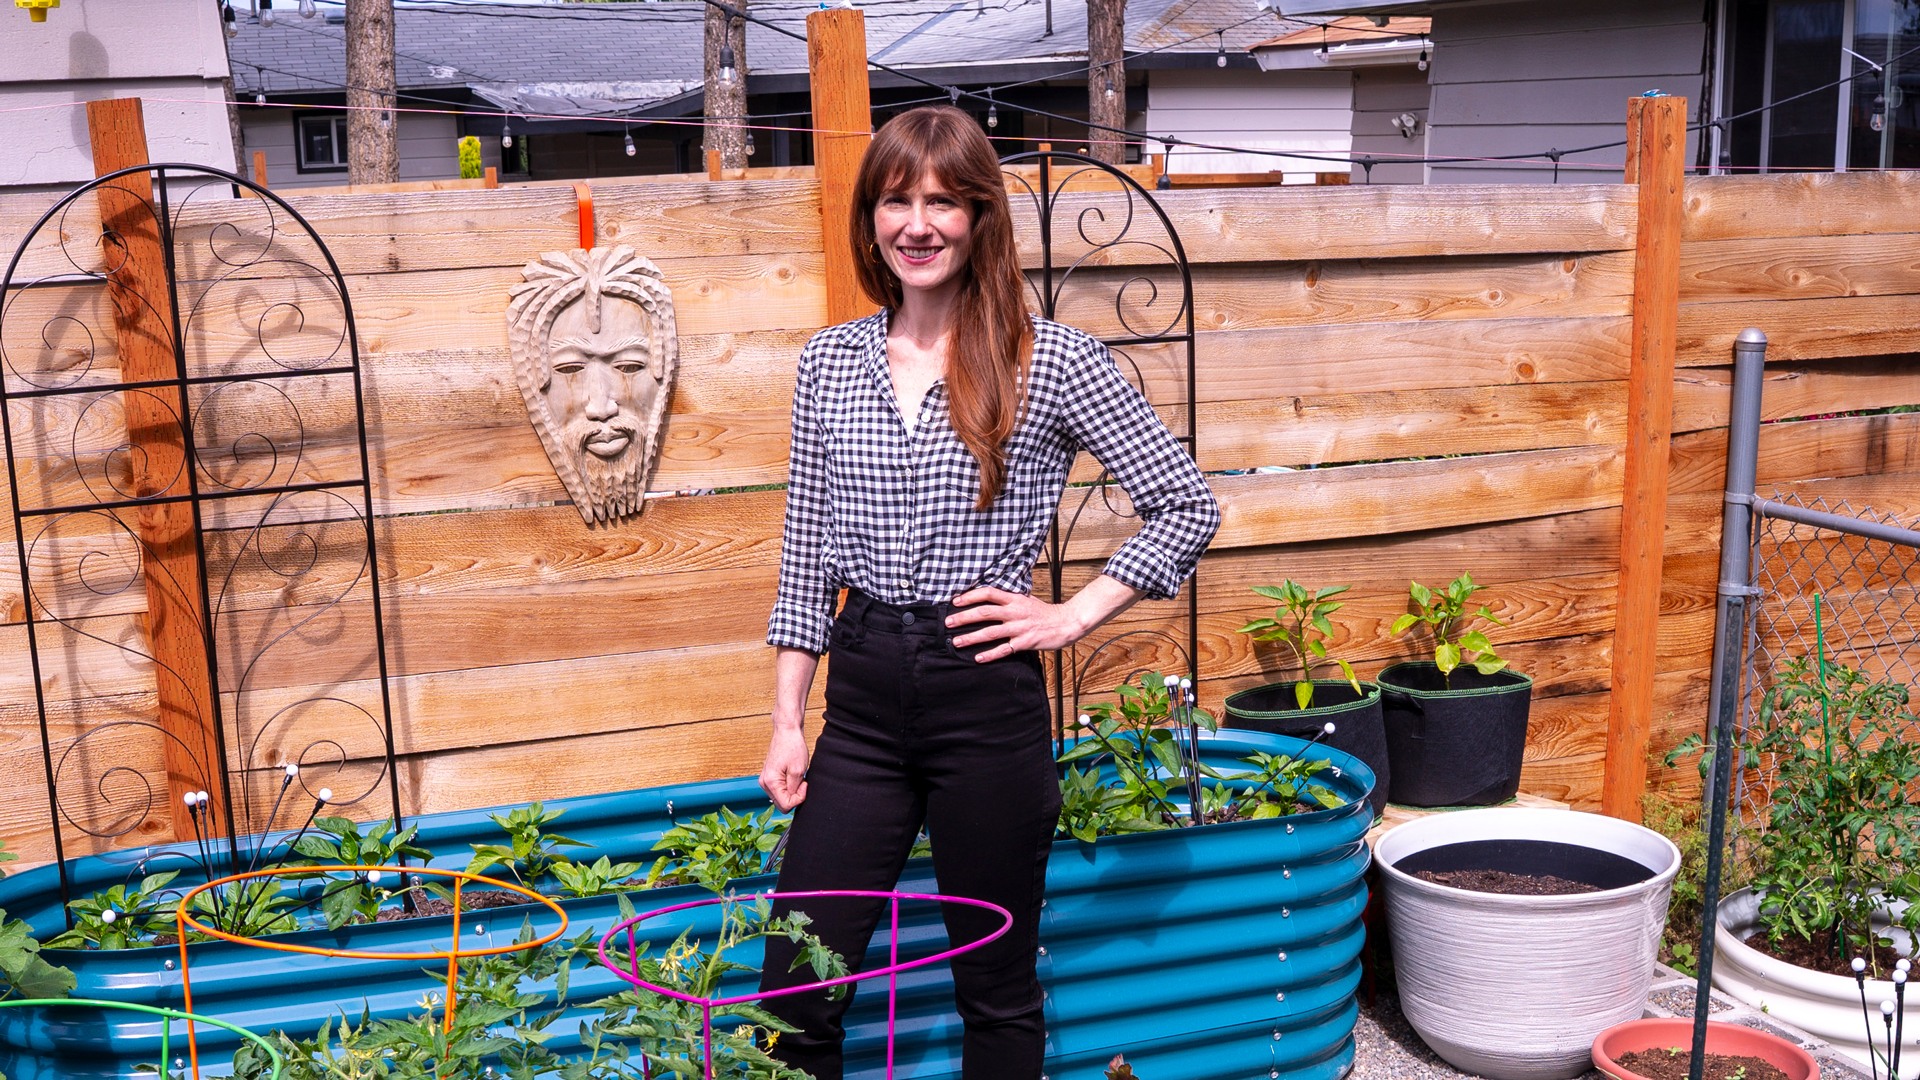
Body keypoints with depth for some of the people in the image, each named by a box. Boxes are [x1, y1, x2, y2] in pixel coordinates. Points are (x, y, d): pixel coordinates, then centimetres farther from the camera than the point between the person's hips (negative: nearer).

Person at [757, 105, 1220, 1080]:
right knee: (794, 991, 5)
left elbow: (1188, 506, -1)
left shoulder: (1052, 361, -5)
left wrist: (1074, 618, -7)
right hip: (860, 697, 4)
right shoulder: (830, 361, 6)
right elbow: (806, 555, 10)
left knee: (996, 989, 11)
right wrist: (787, 721, 7)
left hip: (986, 696, -3)